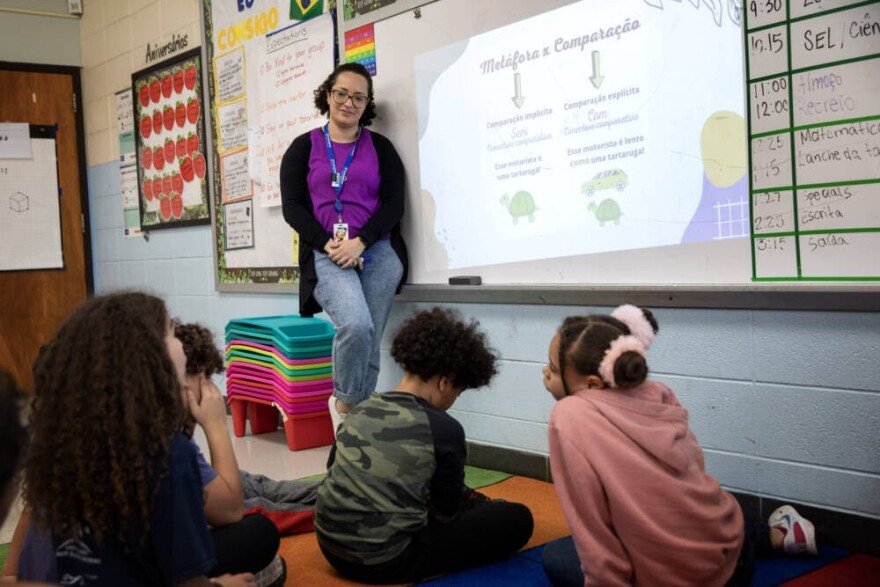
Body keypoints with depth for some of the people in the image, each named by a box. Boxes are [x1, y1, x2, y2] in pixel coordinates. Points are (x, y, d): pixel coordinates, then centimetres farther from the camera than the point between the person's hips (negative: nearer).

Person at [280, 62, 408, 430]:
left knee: (369, 343, -3)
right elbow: (292, 206, 3)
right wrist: (330, 245, -11)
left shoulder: (380, 148, 12)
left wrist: (359, 242, -13)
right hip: (325, 254, -2)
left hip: (378, 252, 2)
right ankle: (343, 402, -1)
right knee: (356, 325, -24)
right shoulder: (303, 147, 11)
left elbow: (394, 204, 2)